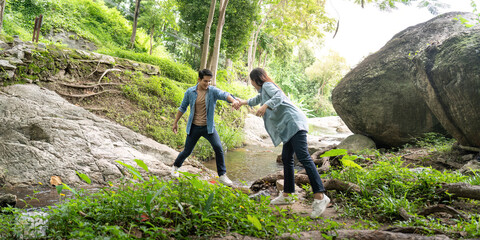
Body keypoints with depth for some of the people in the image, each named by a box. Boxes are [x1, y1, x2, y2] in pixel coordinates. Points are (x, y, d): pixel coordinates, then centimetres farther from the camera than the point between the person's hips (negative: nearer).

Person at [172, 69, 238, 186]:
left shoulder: (213, 91, -8)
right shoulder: (190, 92, -4)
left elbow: (224, 94, -30)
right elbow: (182, 108, 9)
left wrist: (233, 100, -51)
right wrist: (175, 122, 13)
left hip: (208, 127, 0)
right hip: (194, 127, 0)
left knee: (218, 148, -16)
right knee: (187, 151, 9)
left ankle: (222, 175, -3)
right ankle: (175, 166, 40)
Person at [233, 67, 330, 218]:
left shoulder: (267, 85, 0)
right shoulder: (263, 90, 29)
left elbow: (279, 96, -20)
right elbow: (257, 99, 50)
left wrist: (265, 105, -33)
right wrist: (242, 102, 58)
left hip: (294, 123, -11)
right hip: (289, 127, 11)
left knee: (303, 157, -19)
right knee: (286, 159, 10)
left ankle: (320, 196, -24)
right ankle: (287, 195, 16)